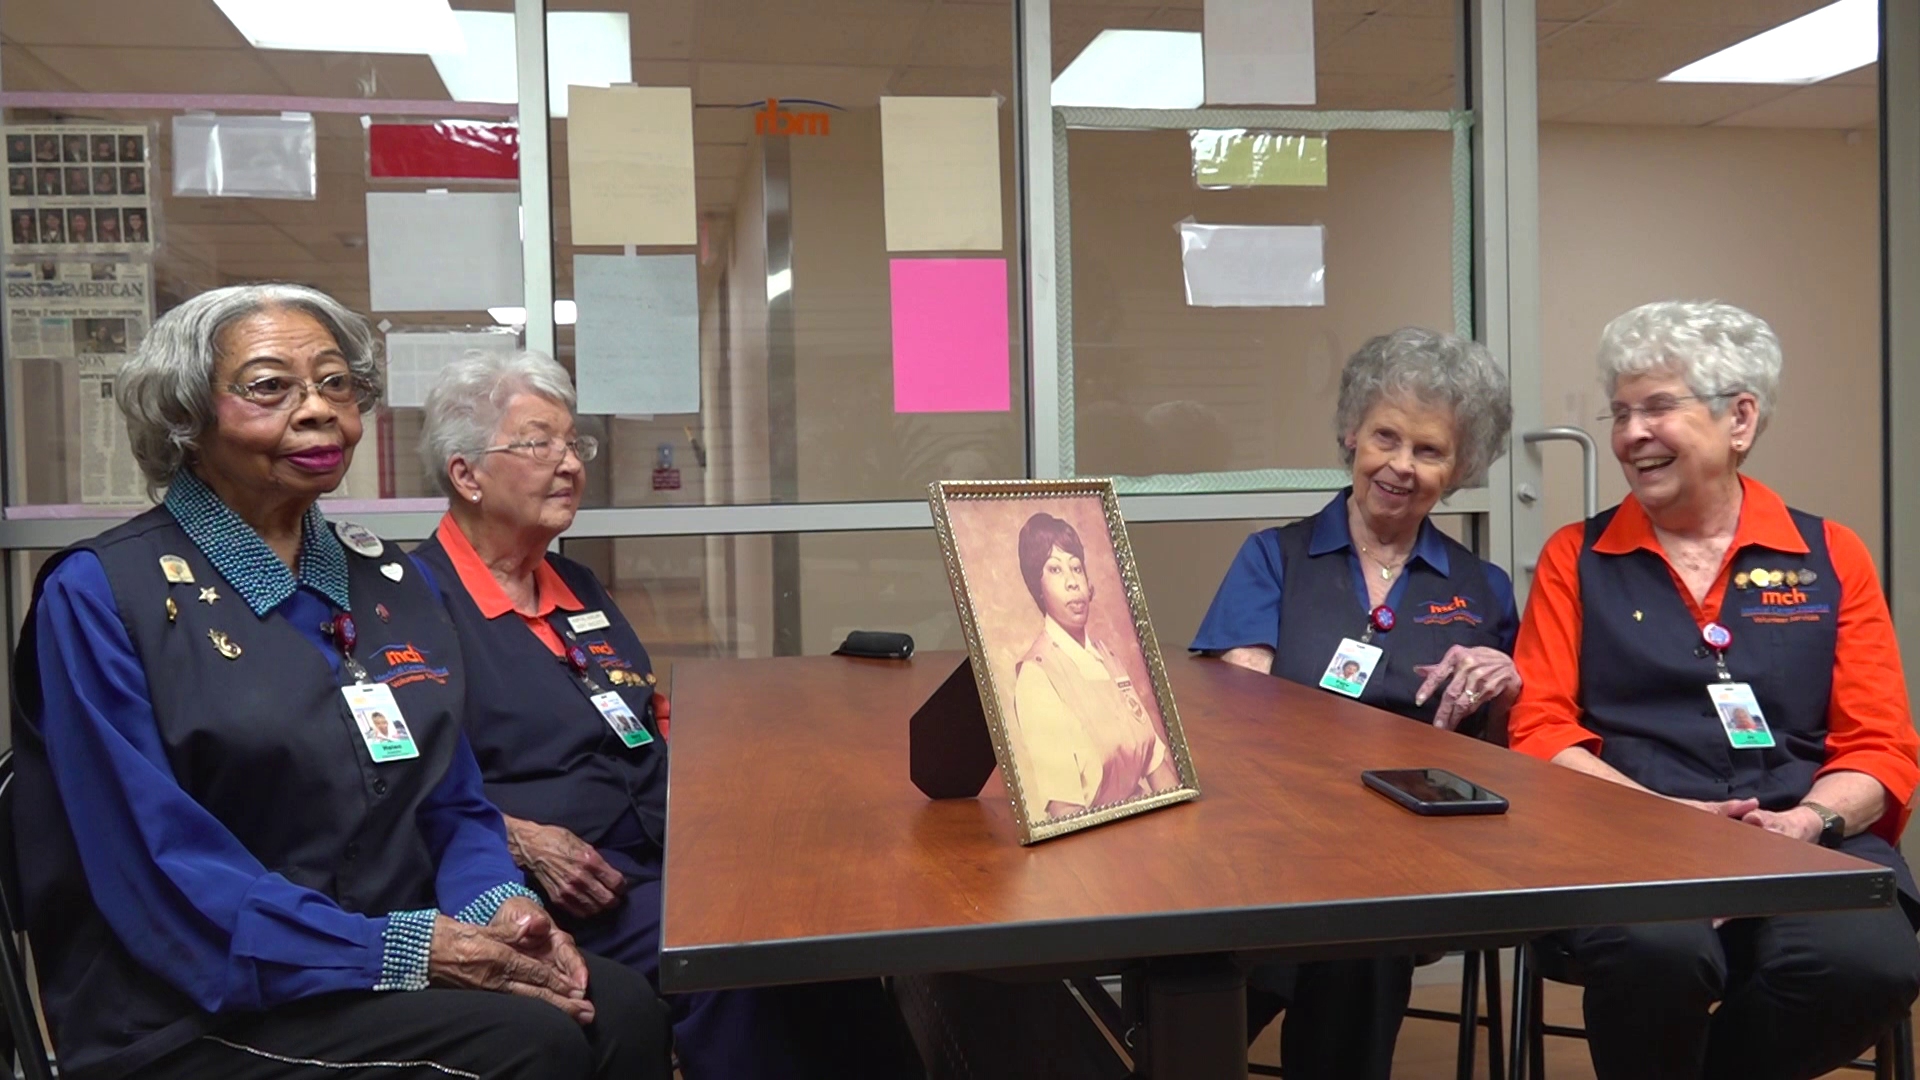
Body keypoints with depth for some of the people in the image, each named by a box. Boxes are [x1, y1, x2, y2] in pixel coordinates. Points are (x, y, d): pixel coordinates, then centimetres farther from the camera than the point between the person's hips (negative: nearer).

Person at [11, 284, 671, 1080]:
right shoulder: (101, 596, -7)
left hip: (394, 966, 5)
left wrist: (497, 902, -10)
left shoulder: (389, 584, 11)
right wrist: (403, 949, -23)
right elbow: (159, 880, -15)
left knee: (623, 1008, -21)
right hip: (204, 1007, -5)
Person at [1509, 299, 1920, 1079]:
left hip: (1805, 846, 2)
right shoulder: (1575, 559, 11)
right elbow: (1541, 731, 3)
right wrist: (1658, 812, -13)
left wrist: (1811, 820, -12)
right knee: (1655, 951, -35)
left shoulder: (1832, 557, 14)